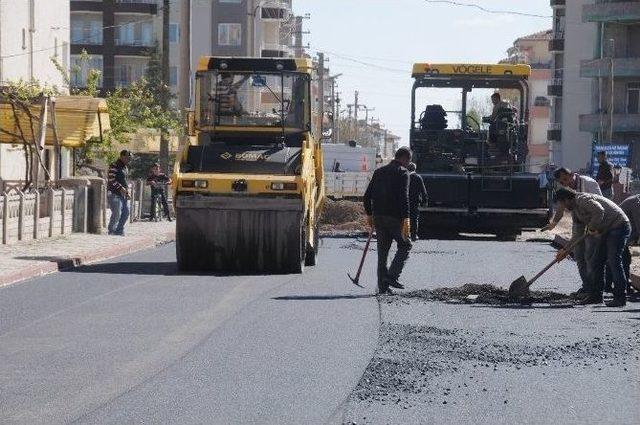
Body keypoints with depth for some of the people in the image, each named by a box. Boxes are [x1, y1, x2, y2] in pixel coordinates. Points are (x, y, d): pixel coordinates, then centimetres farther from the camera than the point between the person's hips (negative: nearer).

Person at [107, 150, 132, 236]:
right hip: (114, 193, -9)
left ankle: (119, 230, 14)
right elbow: (111, 180, -18)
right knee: (117, 213, -12)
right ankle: (111, 230, 0)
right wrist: (121, 188, -21)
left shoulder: (125, 168, 19)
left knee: (126, 212, 6)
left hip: (123, 194, 9)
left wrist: (127, 191, 14)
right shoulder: (114, 166, -10)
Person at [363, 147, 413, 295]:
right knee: (405, 245, 9)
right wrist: (406, 219, -20)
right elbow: (404, 197, -17)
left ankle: (383, 287, 7)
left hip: (378, 217, 6)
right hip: (394, 217, -6)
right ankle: (392, 276, -6)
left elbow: (367, 195, 15)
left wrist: (369, 215, 22)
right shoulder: (402, 173, -5)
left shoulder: (379, 172, 15)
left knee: (382, 252, 9)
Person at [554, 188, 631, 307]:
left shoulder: (582, 199, -16)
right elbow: (577, 234, 18)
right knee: (598, 261, 10)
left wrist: (592, 228, -18)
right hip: (608, 231, 11)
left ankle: (620, 297, -13)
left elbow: (599, 211, -30)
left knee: (614, 261, -14)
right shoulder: (575, 210, 16)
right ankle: (595, 295, 15)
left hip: (619, 226, -11)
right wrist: (566, 251, 12)